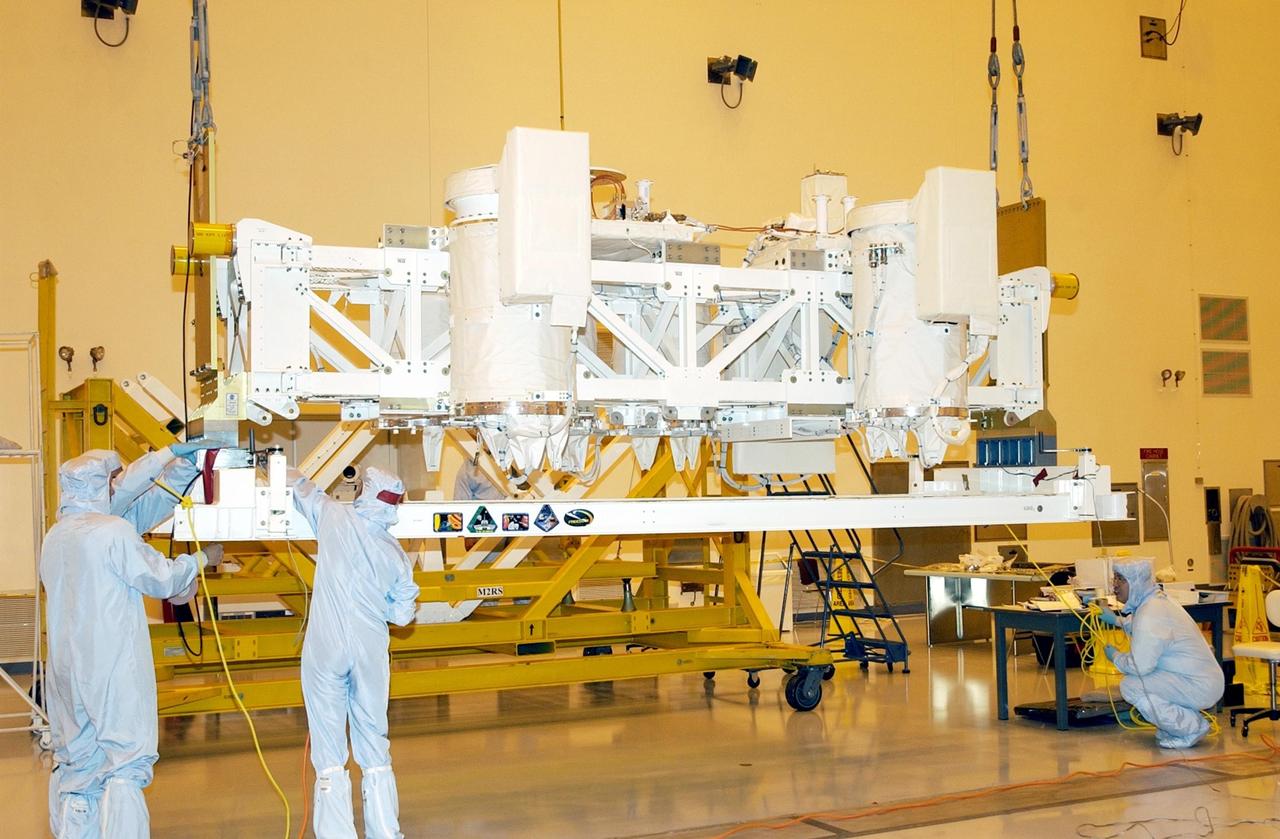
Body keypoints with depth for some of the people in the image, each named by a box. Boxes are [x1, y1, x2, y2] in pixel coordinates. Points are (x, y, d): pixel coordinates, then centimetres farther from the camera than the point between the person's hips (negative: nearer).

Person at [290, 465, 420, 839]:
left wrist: (293, 476, 34)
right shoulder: (396, 555, 3)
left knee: (329, 751, 2)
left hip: (326, 651, -3)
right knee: (375, 747, 12)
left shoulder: (335, 517, -4)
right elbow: (401, 615, 10)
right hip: (371, 655, 3)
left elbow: (301, 488, 12)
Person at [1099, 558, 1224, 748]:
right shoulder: (1156, 600, 8)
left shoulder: (1150, 614, -23)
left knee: (1130, 686, -17)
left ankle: (1192, 728, -6)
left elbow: (1140, 665, -23)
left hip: (1199, 686, -10)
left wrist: (1115, 657, -5)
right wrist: (1116, 620, 28)